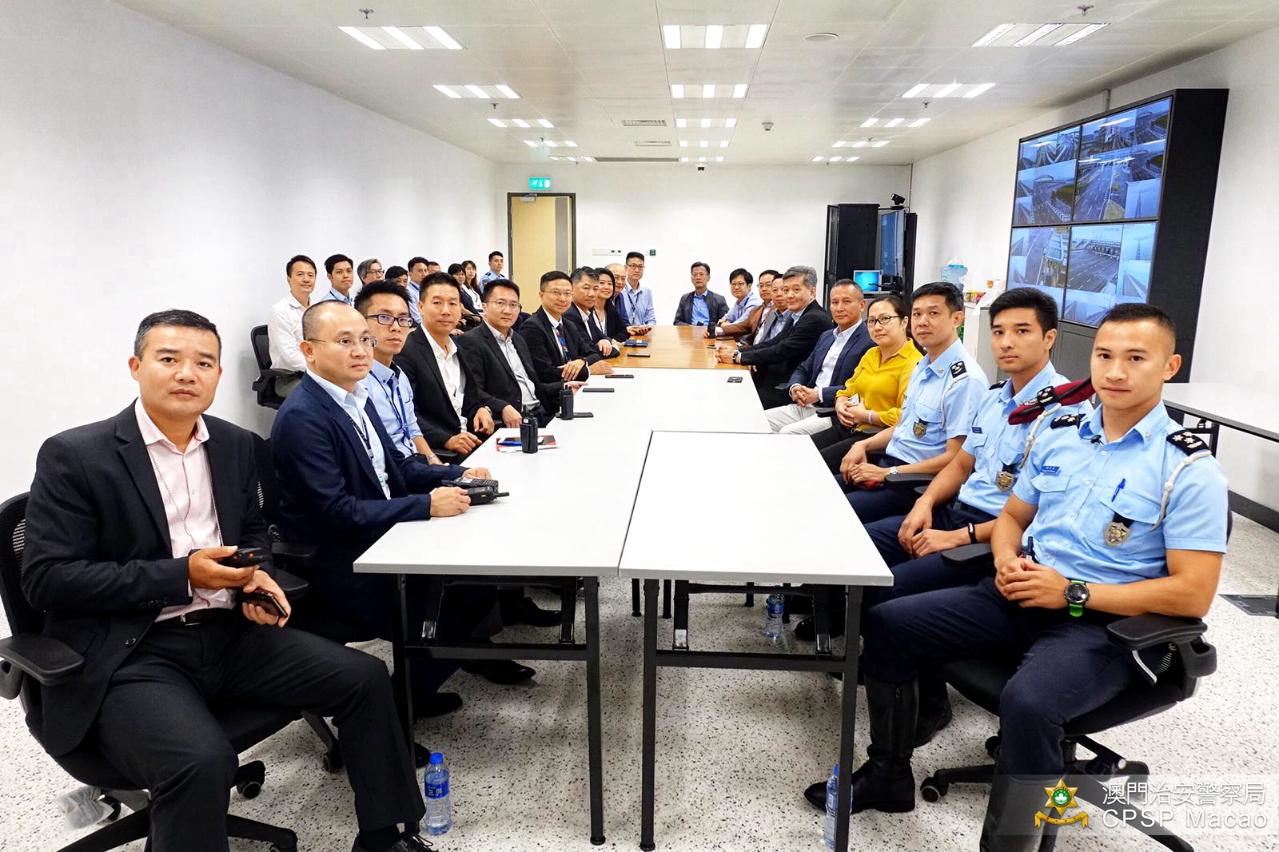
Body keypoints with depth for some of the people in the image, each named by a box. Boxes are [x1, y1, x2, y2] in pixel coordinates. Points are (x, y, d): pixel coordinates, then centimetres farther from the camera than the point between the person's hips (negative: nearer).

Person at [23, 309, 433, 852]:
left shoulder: (236, 445, 8)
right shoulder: (73, 456, -8)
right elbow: (45, 580, -11)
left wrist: (257, 577, -4)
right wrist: (181, 577, -19)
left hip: (226, 633, 6)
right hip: (126, 655, -5)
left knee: (364, 678, -5)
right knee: (202, 760, -33)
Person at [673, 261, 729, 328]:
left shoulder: (719, 299, 9)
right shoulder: (685, 299, 17)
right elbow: (677, 322, 13)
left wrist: (708, 328, -13)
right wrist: (690, 328, -7)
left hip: (710, 332, -2)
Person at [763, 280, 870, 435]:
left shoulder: (870, 341, -7)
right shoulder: (826, 336, 21)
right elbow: (803, 369, 23)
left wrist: (819, 394, -18)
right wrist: (794, 388, 0)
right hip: (805, 406, 8)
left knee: (788, 433, -28)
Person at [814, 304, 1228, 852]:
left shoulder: (1190, 470, -10)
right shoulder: (1059, 434, 8)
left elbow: (1193, 593, -14)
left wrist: (1072, 593, -18)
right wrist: (1006, 559, -5)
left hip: (1104, 623, -6)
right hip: (1020, 595, 6)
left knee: (1027, 703, -36)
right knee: (885, 624, -4)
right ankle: (888, 775, 14)